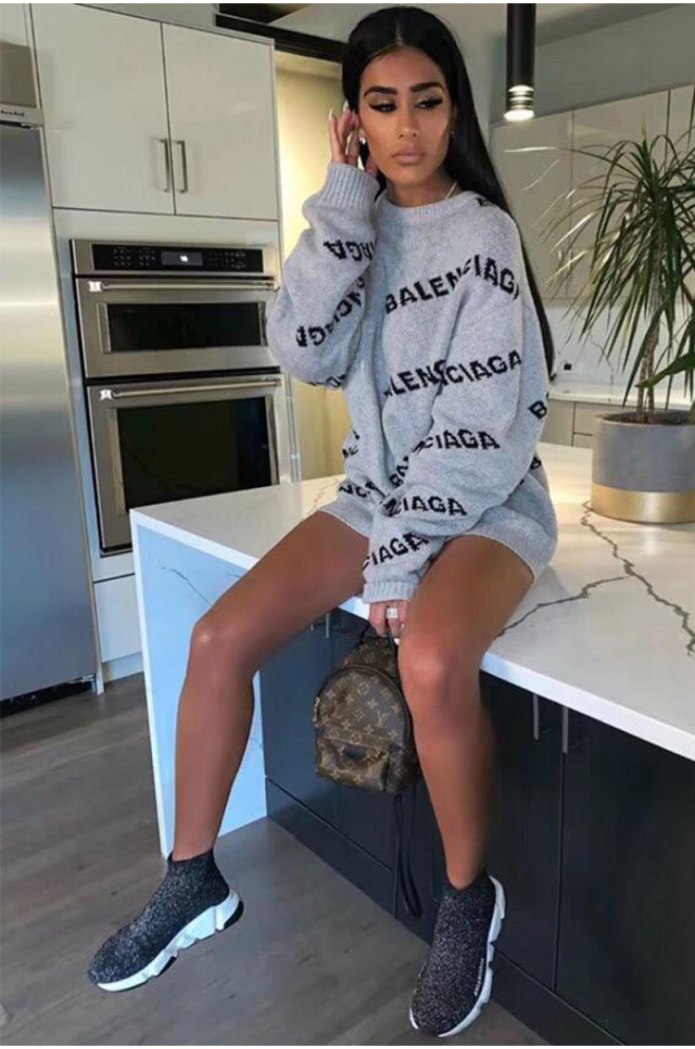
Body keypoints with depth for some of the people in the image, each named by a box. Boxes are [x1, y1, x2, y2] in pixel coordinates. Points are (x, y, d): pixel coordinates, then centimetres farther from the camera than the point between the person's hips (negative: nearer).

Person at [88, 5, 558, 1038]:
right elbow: (306, 352, -10)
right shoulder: (361, 228, 8)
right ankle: (193, 880, 8)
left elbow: (480, 423, -17)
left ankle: (470, 896, -5)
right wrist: (344, 201, -10)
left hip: (487, 501, -5)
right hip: (383, 489, 5)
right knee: (221, 635, -11)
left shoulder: (483, 233, -8)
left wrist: (402, 553, -22)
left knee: (432, 662, -35)